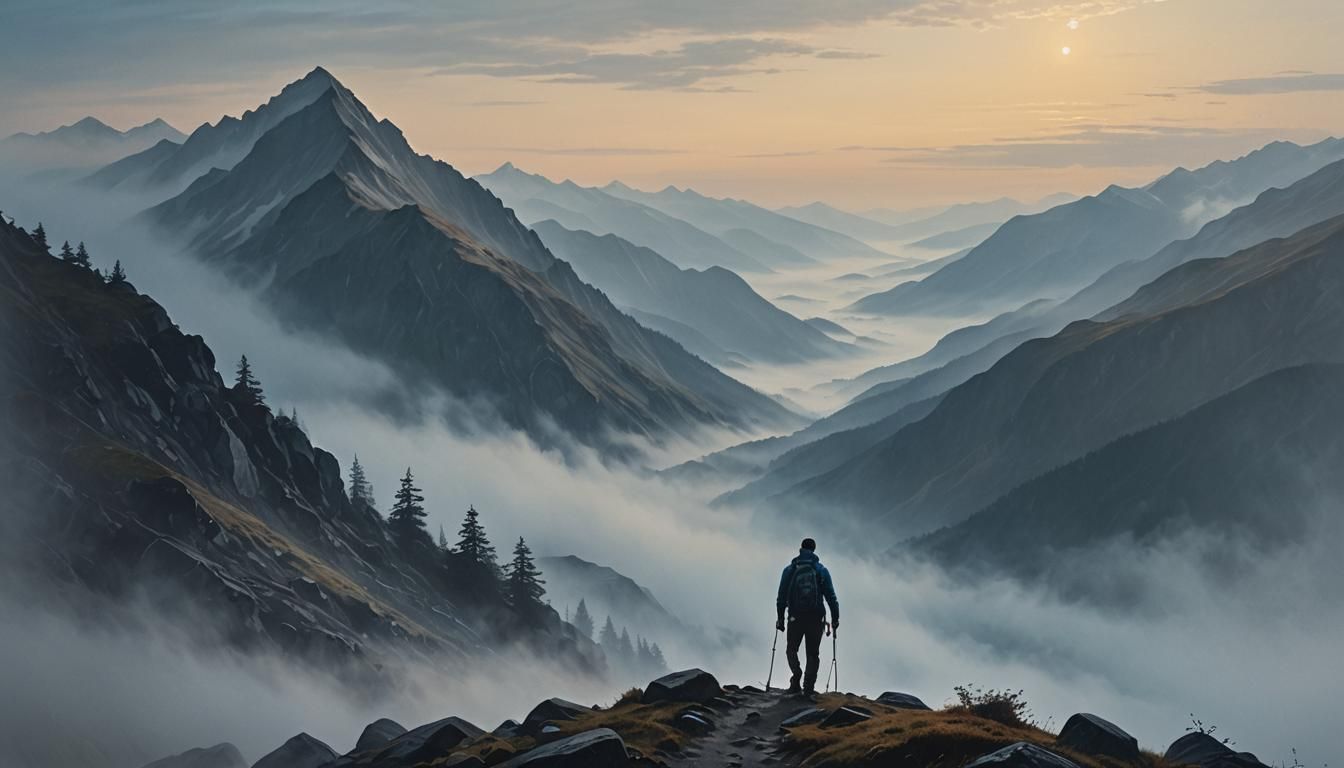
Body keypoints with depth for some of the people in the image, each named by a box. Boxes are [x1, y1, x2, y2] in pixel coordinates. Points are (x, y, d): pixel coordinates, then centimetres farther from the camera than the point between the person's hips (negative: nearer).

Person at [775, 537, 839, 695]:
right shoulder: (821, 570, 3)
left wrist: (780, 618, 9)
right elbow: (831, 596, 0)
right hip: (816, 618, 0)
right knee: (813, 653, 10)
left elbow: (781, 597, 3)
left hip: (796, 617, 0)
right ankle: (809, 686, -5)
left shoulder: (790, 570, 3)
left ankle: (796, 673, -14)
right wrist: (835, 618, 5)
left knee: (791, 649, 14)